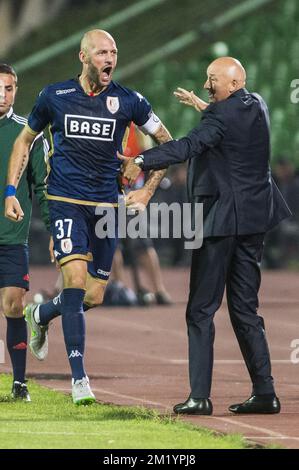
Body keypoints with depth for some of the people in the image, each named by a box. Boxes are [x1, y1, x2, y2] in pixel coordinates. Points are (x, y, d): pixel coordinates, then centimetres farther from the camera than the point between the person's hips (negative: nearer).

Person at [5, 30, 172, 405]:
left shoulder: (128, 102, -1)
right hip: (66, 203, -2)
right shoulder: (54, 96, -1)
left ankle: (40, 315, 38)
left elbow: (167, 142, 10)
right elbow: (25, 139, 14)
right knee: (76, 279, -19)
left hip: (106, 205, 2)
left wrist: (147, 191, 3)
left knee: (94, 297, 4)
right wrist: (11, 191, 7)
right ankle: (79, 379, -15)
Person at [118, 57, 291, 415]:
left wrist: (141, 162, -41)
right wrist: (201, 105, 44)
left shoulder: (223, 115, -16)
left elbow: (190, 146, -32)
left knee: (201, 311, -4)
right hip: (253, 218, 8)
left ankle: (200, 396, -9)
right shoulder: (257, 106, 10)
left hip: (220, 220, -8)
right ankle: (264, 392, 9)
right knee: (244, 309, 13)